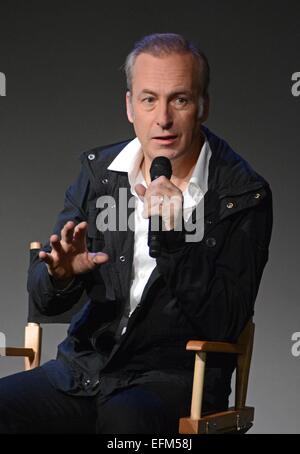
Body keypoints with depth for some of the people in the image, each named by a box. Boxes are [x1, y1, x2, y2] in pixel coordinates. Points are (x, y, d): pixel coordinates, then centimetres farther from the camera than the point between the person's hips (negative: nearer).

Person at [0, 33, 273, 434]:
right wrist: (61, 274, -16)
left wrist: (174, 239, -23)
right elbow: (45, 300, 9)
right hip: (85, 368, 4)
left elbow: (226, 324, -11)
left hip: (176, 375, -4)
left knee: (125, 418, -36)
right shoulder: (98, 169, 7)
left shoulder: (244, 194, -5)